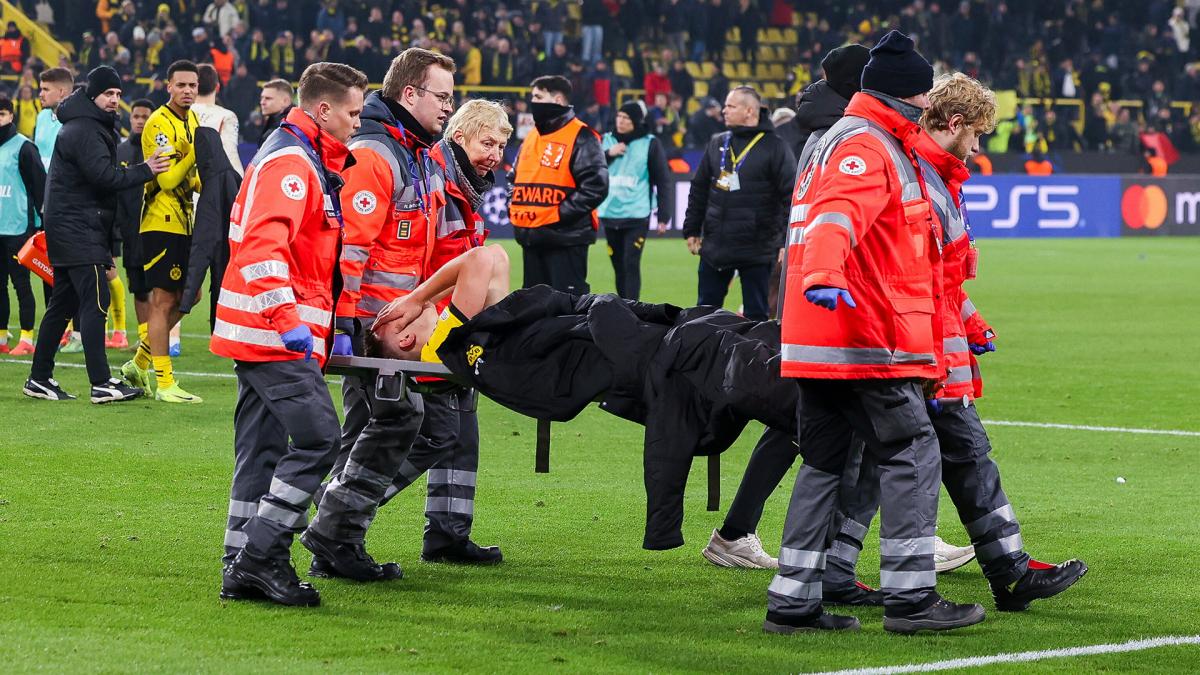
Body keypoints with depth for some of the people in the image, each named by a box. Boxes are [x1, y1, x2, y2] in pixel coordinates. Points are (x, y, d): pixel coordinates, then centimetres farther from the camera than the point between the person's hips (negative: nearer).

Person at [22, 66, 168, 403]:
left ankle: (40, 378, 17)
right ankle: (101, 384, -17)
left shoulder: (95, 127, 19)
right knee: (95, 300, -13)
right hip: (76, 227, -11)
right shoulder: (83, 131, -14)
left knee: (63, 303, 12)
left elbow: (104, 174, 17)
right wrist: (145, 171, -20)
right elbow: (103, 175, -24)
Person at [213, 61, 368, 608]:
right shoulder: (289, 162, -13)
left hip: (264, 332, 11)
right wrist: (287, 317, -30)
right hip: (274, 334, -11)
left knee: (263, 449, 10)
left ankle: (242, 570, 12)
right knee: (317, 438, -13)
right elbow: (263, 244, -26)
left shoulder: (311, 163, 22)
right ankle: (260, 558, -12)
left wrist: (328, 327, 22)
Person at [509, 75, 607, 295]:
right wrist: (514, 207, 10)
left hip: (565, 237, -9)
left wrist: (560, 214, -19)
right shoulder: (531, 138, 17)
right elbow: (515, 177, 29)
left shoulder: (580, 138, -9)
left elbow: (595, 186, -17)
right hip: (532, 238, 9)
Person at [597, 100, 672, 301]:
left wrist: (663, 215, -4)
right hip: (609, 214, 4)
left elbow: (663, 180, 0)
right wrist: (608, 154, -8)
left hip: (637, 216, -4)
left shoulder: (650, 144, -1)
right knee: (618, 266, 8)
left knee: (631, 264, -11)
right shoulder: (607, 140, 10)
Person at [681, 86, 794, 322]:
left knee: (756, 315, 1)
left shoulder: (775, 147, -6)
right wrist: (692, 230, 14)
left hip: (757, 250, -6)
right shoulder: (716, 144, 11)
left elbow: (791, 195, -10)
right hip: (714, 247, 6)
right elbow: (699, 189, 18)